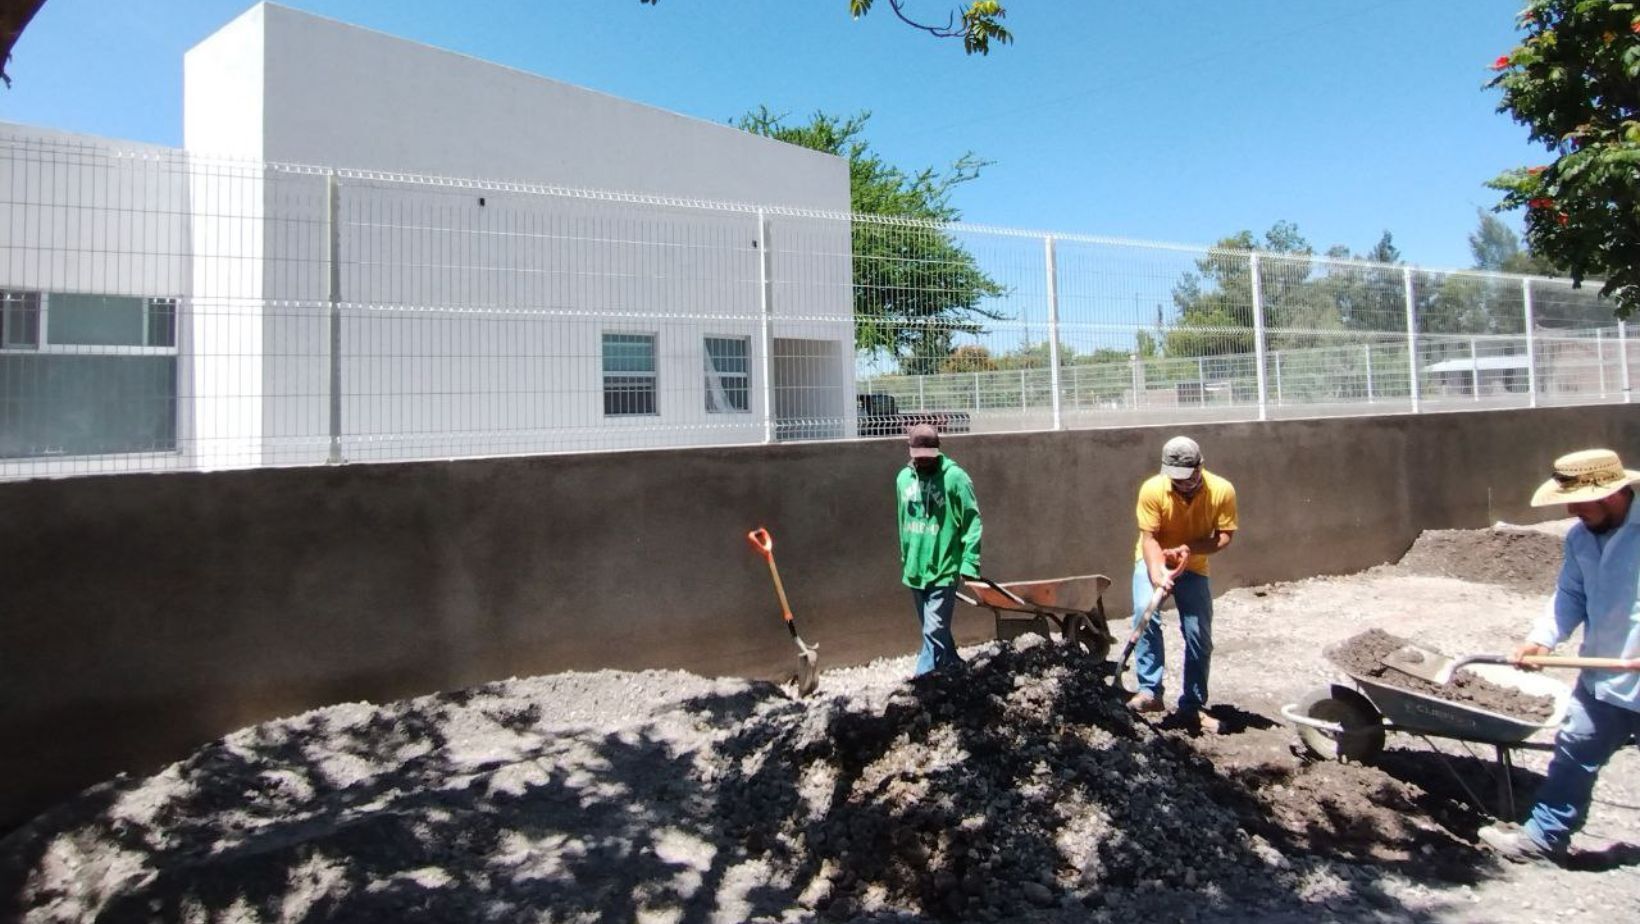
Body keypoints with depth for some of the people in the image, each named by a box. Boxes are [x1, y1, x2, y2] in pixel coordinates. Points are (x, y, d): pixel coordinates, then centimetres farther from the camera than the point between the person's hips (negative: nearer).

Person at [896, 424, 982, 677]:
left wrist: (969, 563, -16)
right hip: (914, 570, 6)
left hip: (943, 570, -6)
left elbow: (972, 522, -11)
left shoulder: (954, 477, -12)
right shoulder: (904, 478, 6)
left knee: (934, 632, -8)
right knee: (934, 631, 17)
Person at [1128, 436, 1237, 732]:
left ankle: (1193, 707, 13)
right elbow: (1149, 537, -21)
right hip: (1154, 560, -1)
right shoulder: (1152, 489, -25)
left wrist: (1190, 548, -32)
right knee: (1145, 613, -26)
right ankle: (1150, 690, -20)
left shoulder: (1222, 491, -22)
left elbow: (1225, 536, -15)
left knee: (1199, 636, -2)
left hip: (1194, 567, 2)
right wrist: (1157, 572, -37)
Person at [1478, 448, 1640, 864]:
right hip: (1603, 677, 6)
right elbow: (1570, 595, 5)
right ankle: (1543, 836, 20)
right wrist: (1541, 639, -10)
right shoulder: (1580, 538, 2)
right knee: (1573, 756, 11)